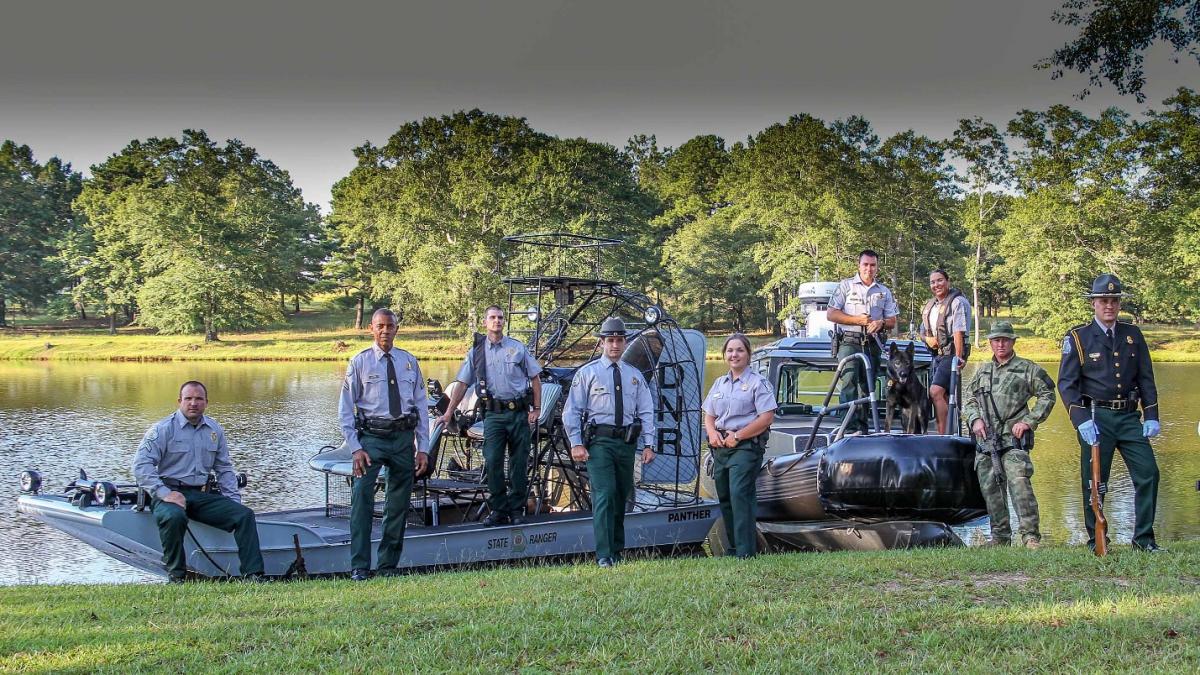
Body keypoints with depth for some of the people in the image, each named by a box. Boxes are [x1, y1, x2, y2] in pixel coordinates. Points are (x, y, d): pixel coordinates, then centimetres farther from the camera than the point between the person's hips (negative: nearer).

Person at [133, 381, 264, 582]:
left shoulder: (215, 430, 14)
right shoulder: (163, 429, -3)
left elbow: (224, 469, 22)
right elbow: (141, 464, -11)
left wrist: (234, 500, 9)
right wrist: (164, 493, -22)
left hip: (203, 495, 5)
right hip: (171, 492, -5)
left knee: (244, 514, -13)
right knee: (174, 516, -38)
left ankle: (252, 574, -15)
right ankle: (176, 576, -23)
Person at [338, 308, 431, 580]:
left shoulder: (410, 362, 9)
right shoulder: (360, 362, 1)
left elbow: (421, 406, 10)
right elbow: (346, 409, -1)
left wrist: (423, 448, 5)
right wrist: (355, 448, -9)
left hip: (404, 437, 3)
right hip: (371, 437, -3)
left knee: (400, 504, 8)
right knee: (361, 497, -19)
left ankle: (388, 566, 20)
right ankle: (359, 567, -14)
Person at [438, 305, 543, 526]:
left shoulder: (517, 348, 6)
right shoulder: (476, 352, 8)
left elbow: (535, 378, 8)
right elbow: (462, 384, 9)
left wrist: (536, 409, 0)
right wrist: (448, 413, 4)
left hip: (519, 412, 0)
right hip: (493, 414, 0)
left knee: (519, 464, 2)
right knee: (492, 462, -6)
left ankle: (516, 510, 12)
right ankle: (498, 510, 4)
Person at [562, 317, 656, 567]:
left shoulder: (635, 376, 14)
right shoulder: (587, 373, 3)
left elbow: (646, 412, 12)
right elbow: (571, 411, 1)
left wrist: (648, 445, 2)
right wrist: (576, 444, -8)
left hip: (627, 442, 4)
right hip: (599, 441, -4)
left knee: (622, 497, 11)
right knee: (604, 496, -14)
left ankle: (617, 551, 23)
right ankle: (604, 556, -14)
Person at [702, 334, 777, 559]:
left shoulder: (757, 383, -3)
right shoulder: (719, 383, 17)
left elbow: (767, 417, -11)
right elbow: (709, 415, 21)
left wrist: (738, 436, -14)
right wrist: (712, 432, -2)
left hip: (747, 447, -7)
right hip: (721, 448, 7)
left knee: (740, 494, -18)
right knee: (725, 498, 9)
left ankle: (745, 551, -20)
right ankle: (734, 547, 19)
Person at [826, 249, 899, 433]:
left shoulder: (884, 292, 17)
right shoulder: (846, 286, 7)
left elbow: (892, 322, 16)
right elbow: (831, 314, 0)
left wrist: (881, 323, -7)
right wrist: (857, 320, -9)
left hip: (872, 344, 4)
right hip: (849, 342, -4)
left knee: (867, 386, 5)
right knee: (849, 380, -19)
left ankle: (862, 426, 11)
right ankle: (850, 426, -25)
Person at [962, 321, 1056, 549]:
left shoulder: (1027, 369, 6)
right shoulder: (982, 371, 19)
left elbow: (1047, 396, 5)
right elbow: (969, 400, 22)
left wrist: (1029, 421, -5)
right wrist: (975, 419, 2)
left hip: (1013, 439, -5)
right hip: (985, 440, 5)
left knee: (1019, 484, -19)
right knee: (991, 489, 6)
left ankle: (1031, 536, -19)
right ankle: (1000, 537, 15)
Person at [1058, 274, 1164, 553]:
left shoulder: (1133, 335, 11)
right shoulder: (1077, 338, 0)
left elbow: (1146, 378, 13)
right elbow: (1066, 383, -4)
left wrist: (1152, 416, 3)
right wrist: (1081, 420, -15)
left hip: (1129, 417, 3)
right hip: (1095, 417, -3)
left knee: (1149, 473, -4)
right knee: (1095, 482, -1)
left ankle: (1144, 538, 7)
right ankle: (1096, 542, 11)